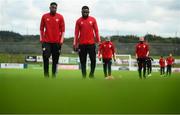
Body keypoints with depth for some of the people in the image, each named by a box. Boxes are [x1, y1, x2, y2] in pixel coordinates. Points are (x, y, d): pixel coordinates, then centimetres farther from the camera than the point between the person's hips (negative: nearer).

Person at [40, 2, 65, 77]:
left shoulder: (60, 17, 2)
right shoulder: (44, 16, 5)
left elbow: (63, 29, 2)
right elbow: (41, 28, 9)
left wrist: (62, 39, -6)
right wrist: (41, 37, 2)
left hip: (57, 42, 0)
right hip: (46, 41, 0)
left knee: (55, 60, 5)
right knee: (45, 57, -9)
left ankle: (54, 75, 13)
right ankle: (46, 75, 1)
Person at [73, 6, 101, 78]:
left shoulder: (93, 20, 5)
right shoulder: (79, 21, 4)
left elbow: (96, 31, 5)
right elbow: (76, 33, 4)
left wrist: (98, 41, -1)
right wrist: (75, 44, 0)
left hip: (91, 43, 0)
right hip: (82, 44, 0)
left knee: (93, 60, -1)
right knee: (83, 61, 3)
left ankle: (91, 74, 16)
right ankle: (84, 76, 7)